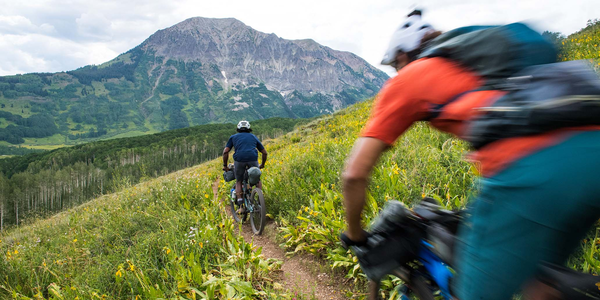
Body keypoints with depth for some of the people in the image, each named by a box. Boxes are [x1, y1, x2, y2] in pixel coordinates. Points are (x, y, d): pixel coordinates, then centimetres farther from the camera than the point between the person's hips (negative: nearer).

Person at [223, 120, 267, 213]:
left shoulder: (233, 137, 24)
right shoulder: (253, 137, 28)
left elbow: (225, 151, 12)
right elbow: (264, 152, 27)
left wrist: (225, 166, 21)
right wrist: (262, 164, 41)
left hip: (239, 160, -1)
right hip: (253, 159, 1)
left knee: (238, 182, 19)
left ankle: (241, 206, 8)